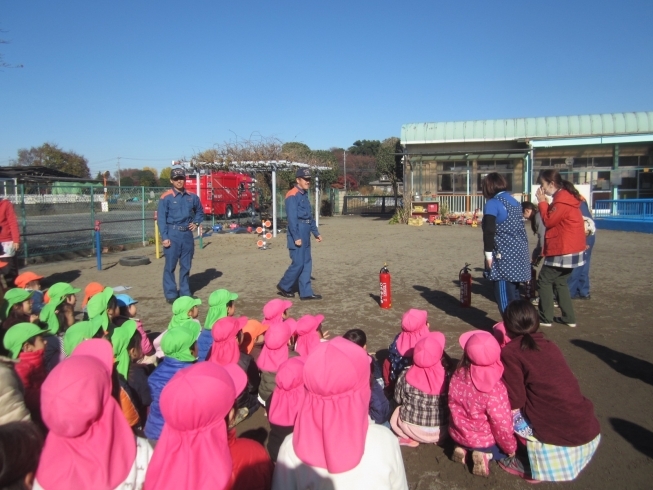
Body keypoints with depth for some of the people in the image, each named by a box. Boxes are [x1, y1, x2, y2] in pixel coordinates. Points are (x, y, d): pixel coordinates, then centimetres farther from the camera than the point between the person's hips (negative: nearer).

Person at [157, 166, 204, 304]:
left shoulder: (192, 197, 7)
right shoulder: (166, 197, -6)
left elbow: (199, 212, 23)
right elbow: (161, 219, -8)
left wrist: (196, 223, 5)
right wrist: (164, 237, -15)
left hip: (187, 234, 5)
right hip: (173, 234, -4)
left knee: (186, 265, 12)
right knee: (170, 265, 0)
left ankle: (185, 292, 24)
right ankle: (171, 294, 9)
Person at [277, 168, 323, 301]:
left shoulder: (304, 195, 16)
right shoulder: (292, 195, -13)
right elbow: (292, 218, -18)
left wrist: (316, 232, 20)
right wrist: (296, 237, -22)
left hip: (305, 234, 9)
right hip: (297, 234, -9)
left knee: (307, 263, 9)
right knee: (298, 263, -5)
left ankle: (306, 292, 14)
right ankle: (284, 286, 14)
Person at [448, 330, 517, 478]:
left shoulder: (457, 376, -20)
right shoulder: (495, 388, -34)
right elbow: (502, 424, -21)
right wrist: (510, 447, -1)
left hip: (457, 433, 4)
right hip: (483, 440, -4)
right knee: (508, 448, 25)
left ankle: (461, 447, 9)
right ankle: (485, 454, 0)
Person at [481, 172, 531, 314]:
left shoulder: (492, 203, -10)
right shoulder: (514, 201, 15)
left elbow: (489, 231, -17)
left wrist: (488, 254, -11)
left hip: (504, 256, -9)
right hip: (519, 253, 9)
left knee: (504, 296, -3)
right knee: (513, 294, 15)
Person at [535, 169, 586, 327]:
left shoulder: (562, 200, -18)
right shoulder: (566, 196, 14)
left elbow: (549, 221, -15)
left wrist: (542, 202, -8)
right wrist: (545, 203, 4)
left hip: (563, 250, -10)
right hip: (570, 248, 10)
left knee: (544, 281, -2)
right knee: (560, 282, 17)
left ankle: (545, 318, 3)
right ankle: (569, 318, 19)